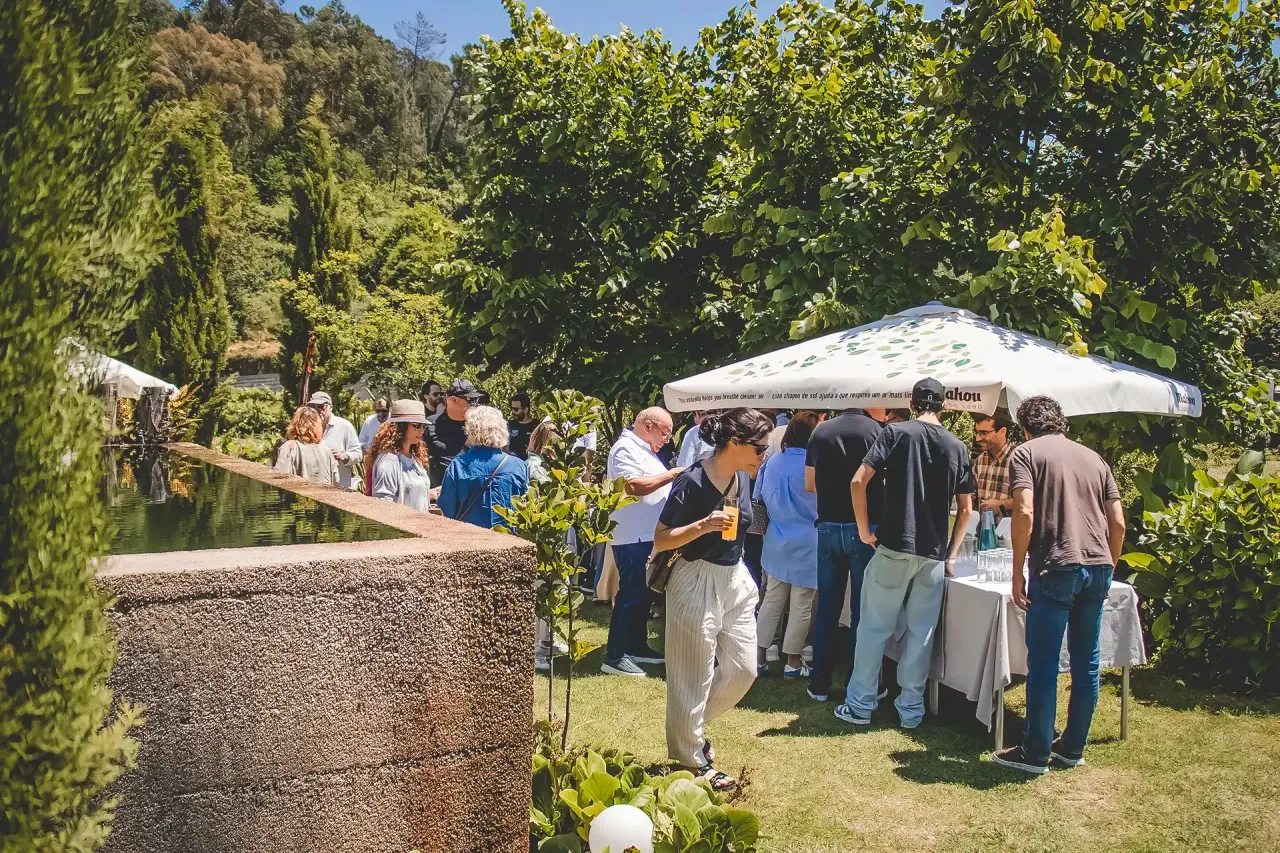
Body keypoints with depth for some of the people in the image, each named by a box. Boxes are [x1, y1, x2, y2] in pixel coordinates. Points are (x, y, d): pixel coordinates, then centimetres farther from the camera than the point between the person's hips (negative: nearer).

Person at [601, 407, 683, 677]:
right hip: (632, 536, -11)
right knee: (630, 594, -8)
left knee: (642, 594, 17)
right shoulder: (626, 448, -14)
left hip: (648, 535, 11)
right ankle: (614, 657, -4)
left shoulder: (645, 450, 19)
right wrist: (671, 474, -21)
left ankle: (637, 647, 28)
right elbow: (634, 486, -27)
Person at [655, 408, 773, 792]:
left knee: (743, 669, 10)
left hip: (735, 581, 8)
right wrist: (703, 526, -28)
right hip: (697, 584, -8)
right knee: (695, 676, 4)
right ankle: (693, 759, 20)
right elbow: (660, 540, -15)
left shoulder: (743, 478, 4)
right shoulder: (693, 482, -18)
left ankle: (692, 726, 32)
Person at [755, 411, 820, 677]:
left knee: (772, 600, 14)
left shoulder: (771, 462, 1)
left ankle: (757, 657, 15)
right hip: (807, 543, -5)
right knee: (801, 606, 6)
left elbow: (759, 497, 12)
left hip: (777, 542, 5)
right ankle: (792, 662, 13)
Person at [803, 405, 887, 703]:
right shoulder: (875, 430, -5)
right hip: (864, 528, -4)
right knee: (863, 608, 4)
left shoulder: (821, 431, 8)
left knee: (827, 606, 11)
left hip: (828, 528, 4)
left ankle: (819, 683, 15)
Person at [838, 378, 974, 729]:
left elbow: (858, 482, -11)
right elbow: (966, 509, 9)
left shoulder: (895, 433, -2)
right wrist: (951, 554, 15)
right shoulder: (958, 447, 8)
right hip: (934, 554, 3)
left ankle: (860, 705, 13)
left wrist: (865, 530, -1)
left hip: (893, 547, -3)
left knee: (875, 628, 6)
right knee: (921, 633, 10)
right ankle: (911, 709, 16)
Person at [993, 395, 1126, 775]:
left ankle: (1035, 753, 9)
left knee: (1043, 664, 2)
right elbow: (1118, 523, 14)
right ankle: (1073, 747, 24)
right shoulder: (1092, 458, 18)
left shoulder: (1026, 453, 3)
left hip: (1056, 568, -5)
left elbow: (1024, 513, -11)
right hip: (1098, 567, 6)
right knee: (1086, 663, 14)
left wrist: (1017, 572, -5)